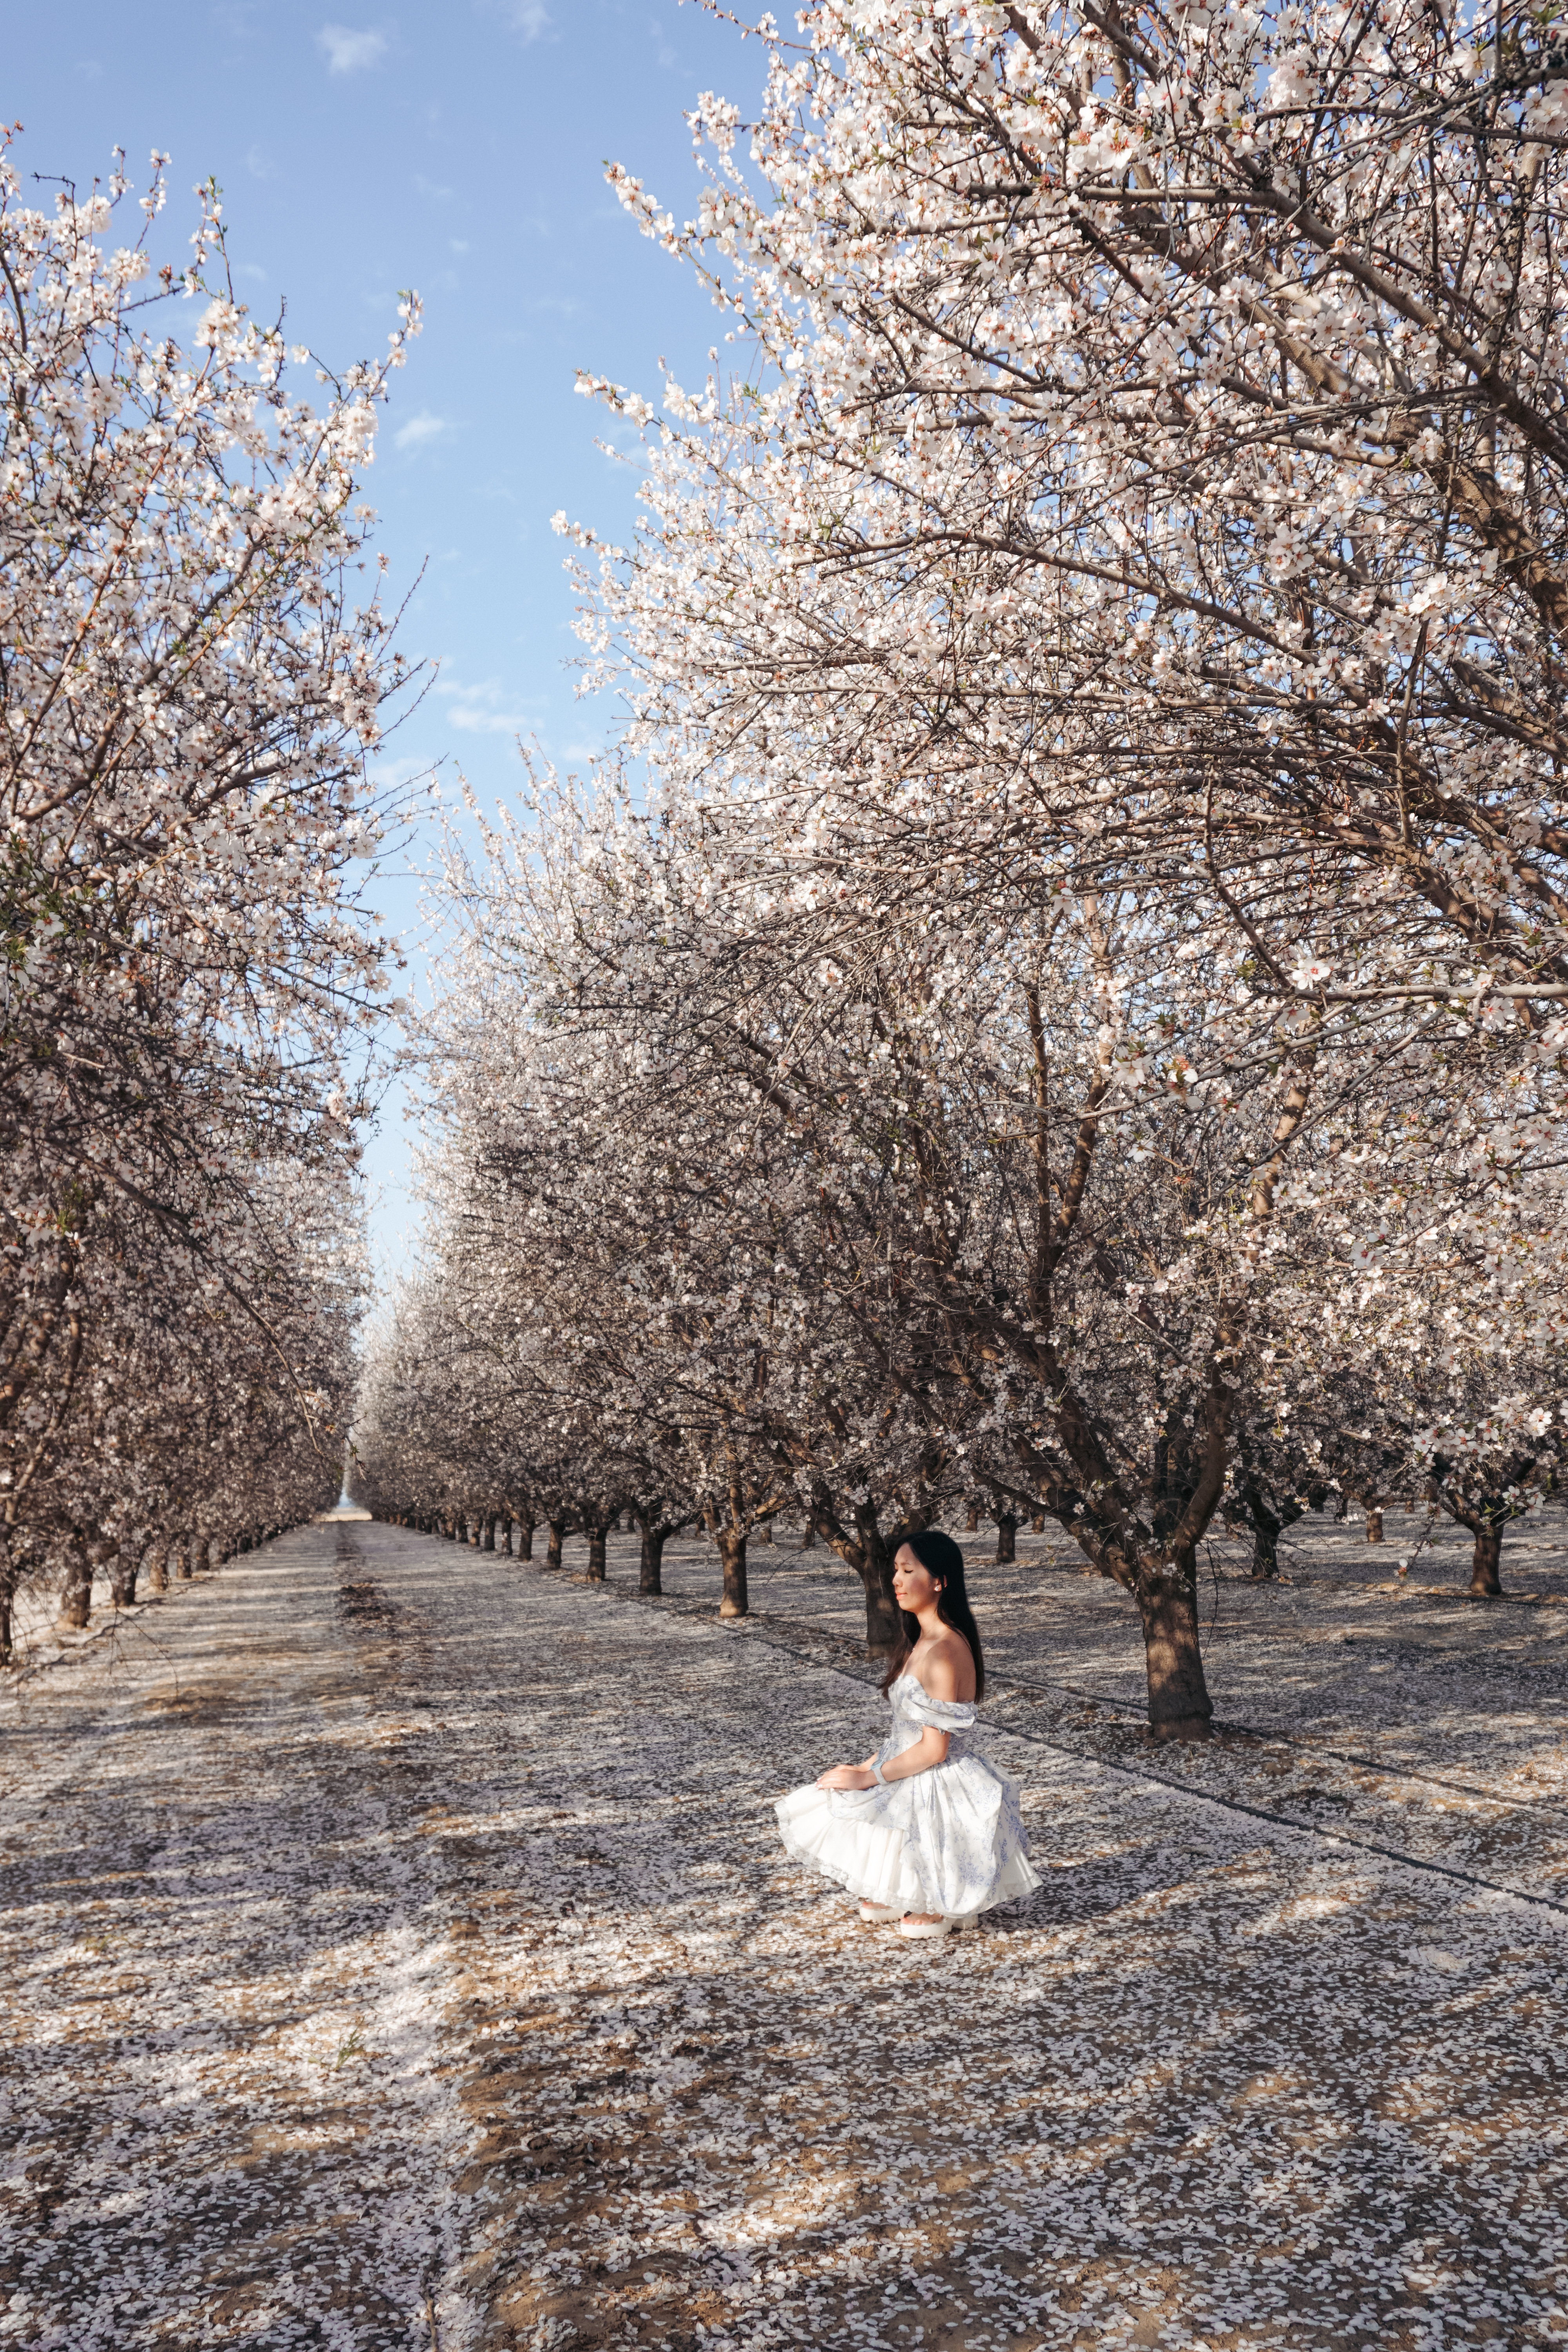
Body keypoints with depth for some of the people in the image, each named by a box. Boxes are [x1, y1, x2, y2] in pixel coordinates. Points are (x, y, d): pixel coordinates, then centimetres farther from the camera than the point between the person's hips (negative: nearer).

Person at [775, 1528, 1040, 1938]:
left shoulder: (944, 1652, -22)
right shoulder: (921, 1643, 9)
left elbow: (934, 1749, -22)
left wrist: (868, 1778, -13)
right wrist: (865, 1767, 5)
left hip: (940, 1790, -9)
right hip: (916, 1781, 9)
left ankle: (945, 1905, 3)